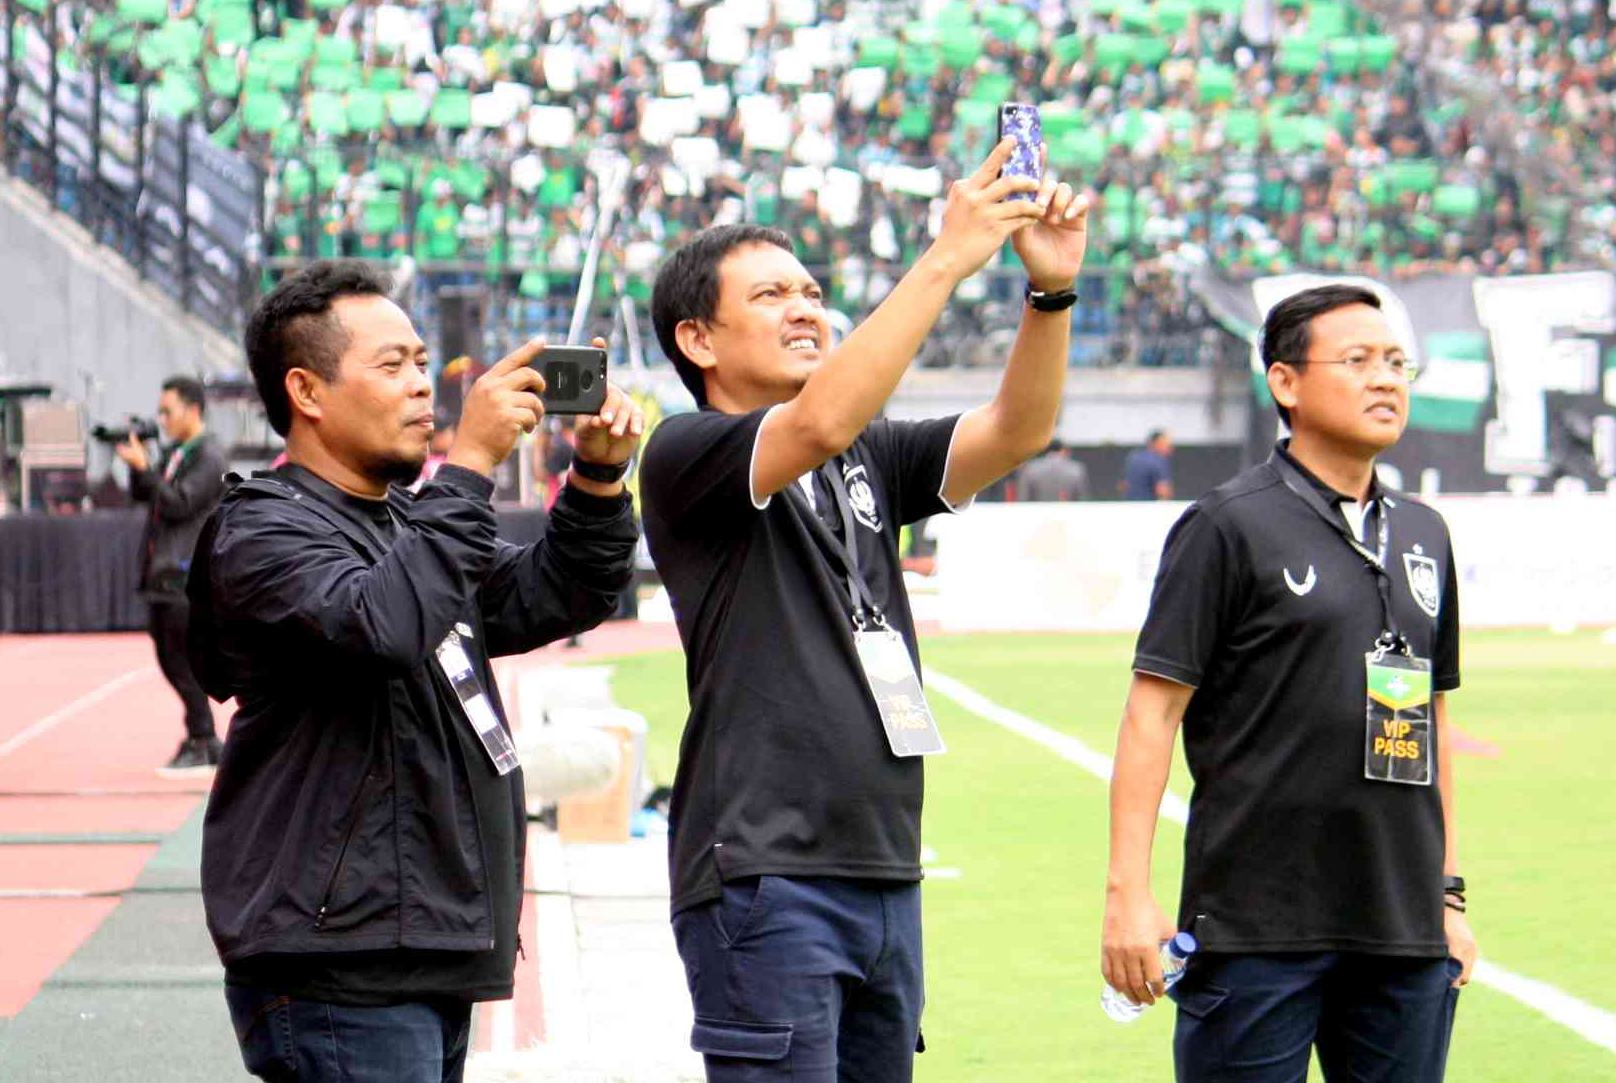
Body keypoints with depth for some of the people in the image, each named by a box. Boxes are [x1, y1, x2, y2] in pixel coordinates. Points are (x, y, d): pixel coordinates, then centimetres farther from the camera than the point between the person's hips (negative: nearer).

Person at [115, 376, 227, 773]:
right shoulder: (173, 453, 16)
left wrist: (143, 467, -19)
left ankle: (198, 746, 0)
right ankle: (206, 740, 19)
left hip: (187, 576, -9)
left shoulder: (208, 457, -10)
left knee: (185, 664, -6)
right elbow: (141, 495, 16)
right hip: (163, 575, 9)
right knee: (170, 661, 12)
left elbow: (178, 505, -17)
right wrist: (136, 462, 0)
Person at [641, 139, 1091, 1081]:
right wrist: (948, 258, -22)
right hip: (763, 872, -7)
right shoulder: (685, 456, -4)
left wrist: (1051, 289, -12)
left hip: (887, 871, 7)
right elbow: (821, 422, -22)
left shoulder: (869, 462, 17)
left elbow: (1014, 434, 4)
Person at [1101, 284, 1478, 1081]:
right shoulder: (1228, 526, -4)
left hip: (1405, 928, 6)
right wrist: (1127, 892, -14)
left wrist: (1449, 892, 17)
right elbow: (1153, 709, -7)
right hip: (1260, 929, -6)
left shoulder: (1423, 535, 15)